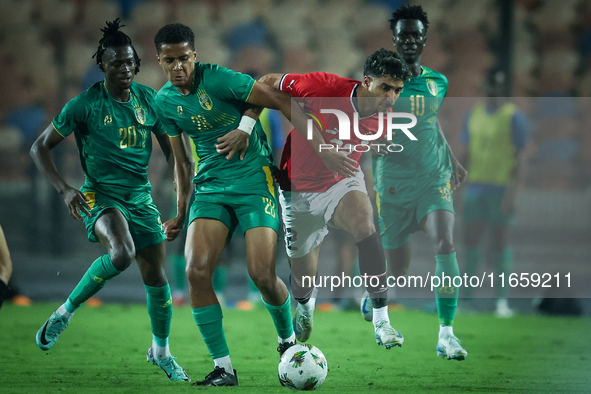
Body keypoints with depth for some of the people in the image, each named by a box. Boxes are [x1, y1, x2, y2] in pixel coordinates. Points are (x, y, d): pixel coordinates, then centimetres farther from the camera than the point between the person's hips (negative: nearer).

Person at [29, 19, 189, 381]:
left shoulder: (148, 98, 2)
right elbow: (40, 148, -5)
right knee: (123, 253, -33)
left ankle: (161, 351, 28)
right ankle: (66, 311, -13)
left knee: (156, 277, 5)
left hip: (140, 197, 5)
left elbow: (170, 147, 15)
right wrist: (64, 189, -18)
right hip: (100, 196, -5)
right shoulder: (86, 105, -10)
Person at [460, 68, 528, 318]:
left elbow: (519, 157, -8)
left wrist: (512, 193, -15)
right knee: (470, 241, 2)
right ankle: (467, 295, 11)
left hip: (501, 186, -4)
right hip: (476, 185, 5)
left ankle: (503, 299, 4)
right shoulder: (473, 115, 11)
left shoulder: (513, 117, -4)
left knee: (499, 244, -3)